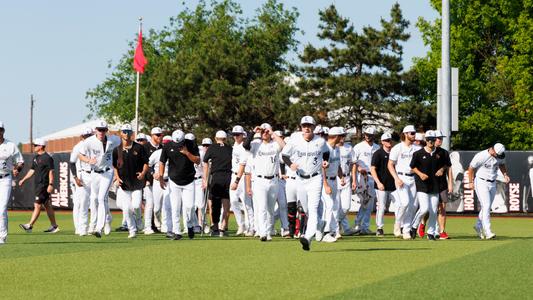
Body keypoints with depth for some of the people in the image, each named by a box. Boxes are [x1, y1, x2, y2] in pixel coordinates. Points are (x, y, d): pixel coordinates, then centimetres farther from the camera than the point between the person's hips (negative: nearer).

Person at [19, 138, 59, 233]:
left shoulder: (47, 158, -12)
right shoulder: (36, 157, 15)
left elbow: (51, 172, -15)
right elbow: (32, 170, 22)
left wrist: (51, 184, -21)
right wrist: (23, 180, 19)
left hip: (44, 185, -9)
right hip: (38, 185, 9)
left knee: (37, 205, -11)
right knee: (47, 206, 12)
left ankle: (30, 225, -15)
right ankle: (54, 226, 16)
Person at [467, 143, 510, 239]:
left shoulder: (500, 156, -4)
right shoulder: (481, 156, -22)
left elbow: (502, 164, 17)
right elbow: (471, 167, -9)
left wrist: (505, 175, 1)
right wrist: (471, 182, -5)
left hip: (492, 184, 6)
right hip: (481, 183, -6)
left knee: (486, 207, 12)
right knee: (486, 206, -15)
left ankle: (478, 226, 32)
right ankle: (487, 231, -19)